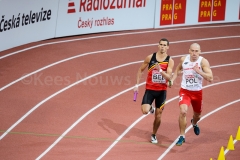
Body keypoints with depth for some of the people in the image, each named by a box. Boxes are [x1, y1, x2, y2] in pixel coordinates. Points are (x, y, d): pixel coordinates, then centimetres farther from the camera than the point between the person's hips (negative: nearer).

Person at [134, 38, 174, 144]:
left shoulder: (170, 61, -7)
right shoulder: (150, 57, -6)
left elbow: (169, 77, -16)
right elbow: (141, 70, 6)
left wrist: (160, 70, -33)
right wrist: (137, 84, 1)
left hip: (162, 91, 0)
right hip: (150, 89, 0)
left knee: (158, 116, 7)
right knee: (145, 111, -20)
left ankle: (153, 135, 30)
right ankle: (151, 108, 18)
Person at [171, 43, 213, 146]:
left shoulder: (203, 62, -17)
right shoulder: (183, 60, -7)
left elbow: (210, 78, -25)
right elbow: (178, 69, 16)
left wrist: (198, 71, -34)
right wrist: (172, 80, 3)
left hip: (197, 92, 0)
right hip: (185, 91, 0)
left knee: (197, 115, 21)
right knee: (183, 111, -24)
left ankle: (194, 123, 60)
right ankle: (182, 136, -9)